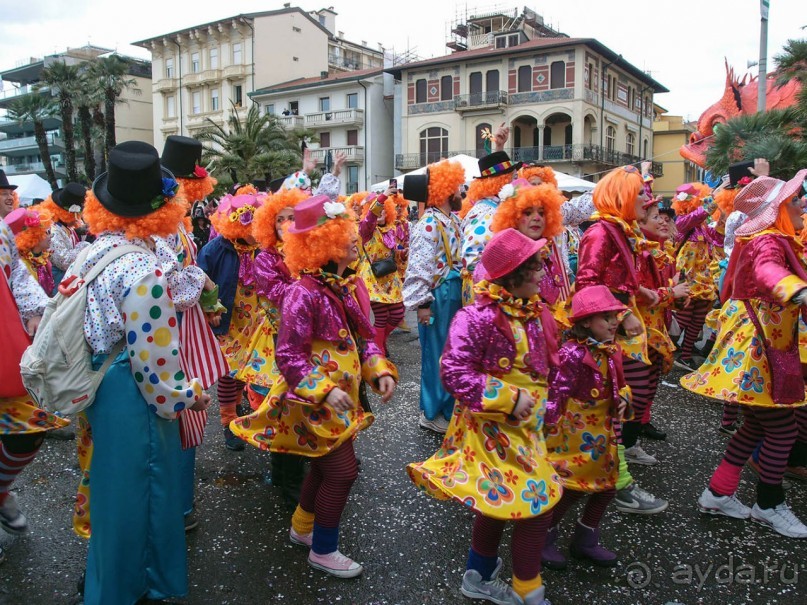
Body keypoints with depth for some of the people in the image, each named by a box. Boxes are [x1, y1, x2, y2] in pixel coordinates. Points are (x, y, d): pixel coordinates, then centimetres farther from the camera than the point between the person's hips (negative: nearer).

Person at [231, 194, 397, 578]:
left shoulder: (351, 285, 3)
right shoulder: (304, 294, -23)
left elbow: (364, 339, 11)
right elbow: (289, 357, -23)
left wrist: (381, 371, -4)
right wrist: (326, 391, -31)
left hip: (342, 399, 9)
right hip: (314, 402, -9)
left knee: (324, 466, 22)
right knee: (342, 472, -3)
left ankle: (302, 528, 45)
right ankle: (323, 551, 19)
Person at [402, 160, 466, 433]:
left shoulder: (453, 220, 13)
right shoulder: (429, 224, -16)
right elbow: (419, 265, -20)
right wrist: (422, 302, -21)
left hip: (456, 293, 9)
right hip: (439, 296, -9)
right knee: (438, 353, 1)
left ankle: (449, 407, 30)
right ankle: (433, 413, 14)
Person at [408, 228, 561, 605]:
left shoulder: (534, 312, 2)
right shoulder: (479, 317, -24)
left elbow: (546, 366, 15)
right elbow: (453, 373, -26)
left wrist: (542, 409, 12)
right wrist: (509, 399, -25)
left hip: (524, 427, 8)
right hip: (492, 427, -8)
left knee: (499, 502, 21)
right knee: (536, 506, -2)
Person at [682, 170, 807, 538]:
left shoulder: (768, 239, 13)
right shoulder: (768, 241, -18)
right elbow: (767, 271, -42)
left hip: (762, 348, 11)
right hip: (758, 351, -11)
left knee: (757, 425, 16)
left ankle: (718, 494, 24)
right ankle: (769, 506, 18)